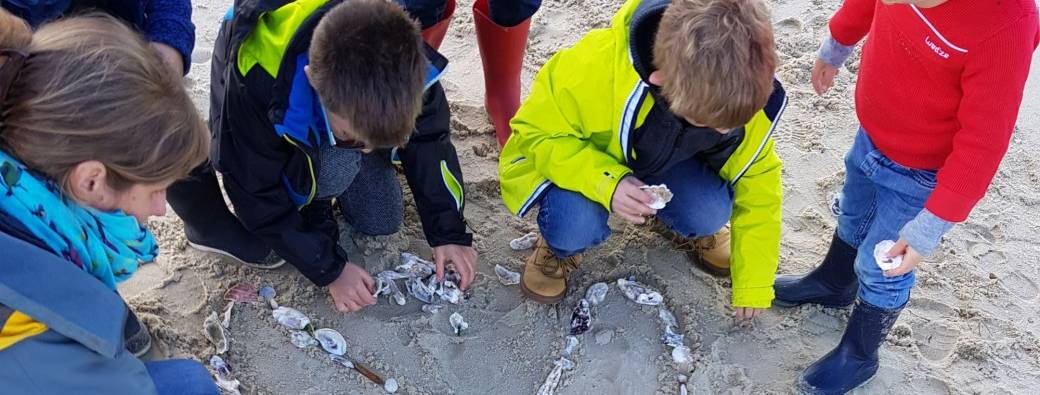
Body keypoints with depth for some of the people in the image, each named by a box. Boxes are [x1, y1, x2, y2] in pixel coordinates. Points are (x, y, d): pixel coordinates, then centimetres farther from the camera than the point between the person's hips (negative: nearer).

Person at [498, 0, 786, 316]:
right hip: (584, 160, -3)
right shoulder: (594, 70, -41)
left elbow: (757, 181, -12)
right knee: (575, 226, -33)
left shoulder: (740, 96, -26)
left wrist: (754, 285, -7)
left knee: (711, 214, -24)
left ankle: (673, 222, 14)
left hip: (664, 161, 3)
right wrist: (605, 183, -42)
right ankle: (561, 247, 6)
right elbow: (536, 133, -25)